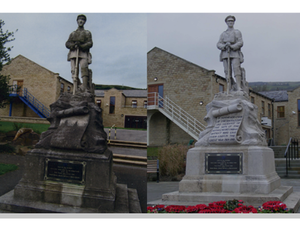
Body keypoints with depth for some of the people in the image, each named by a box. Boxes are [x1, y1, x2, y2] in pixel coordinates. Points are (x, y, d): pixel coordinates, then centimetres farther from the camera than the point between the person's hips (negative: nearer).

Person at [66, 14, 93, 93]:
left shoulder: (87, 33, 20)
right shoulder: (72, 34, 26)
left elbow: (90, 44, 4)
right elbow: (67, 44, 12)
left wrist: (81, 45, -14)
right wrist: (73, 45, -11)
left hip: (83, 54, -2)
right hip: (73, 53, 3)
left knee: (84, 69, -23)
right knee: (74, 71, -10)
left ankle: (85, 89, -31)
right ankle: (75, 90, -14)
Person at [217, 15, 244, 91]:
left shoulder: (237, 32, 12)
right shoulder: (223, 34, 20)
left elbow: (240, 43, -2)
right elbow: (218, 45, 7)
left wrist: (231, 46, -19)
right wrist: (225, 46, -16)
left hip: (235, 54, -3)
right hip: (225, 55, 3)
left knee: (236, 69, -21)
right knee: (227, 72, -7)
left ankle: (239, 88, -31)